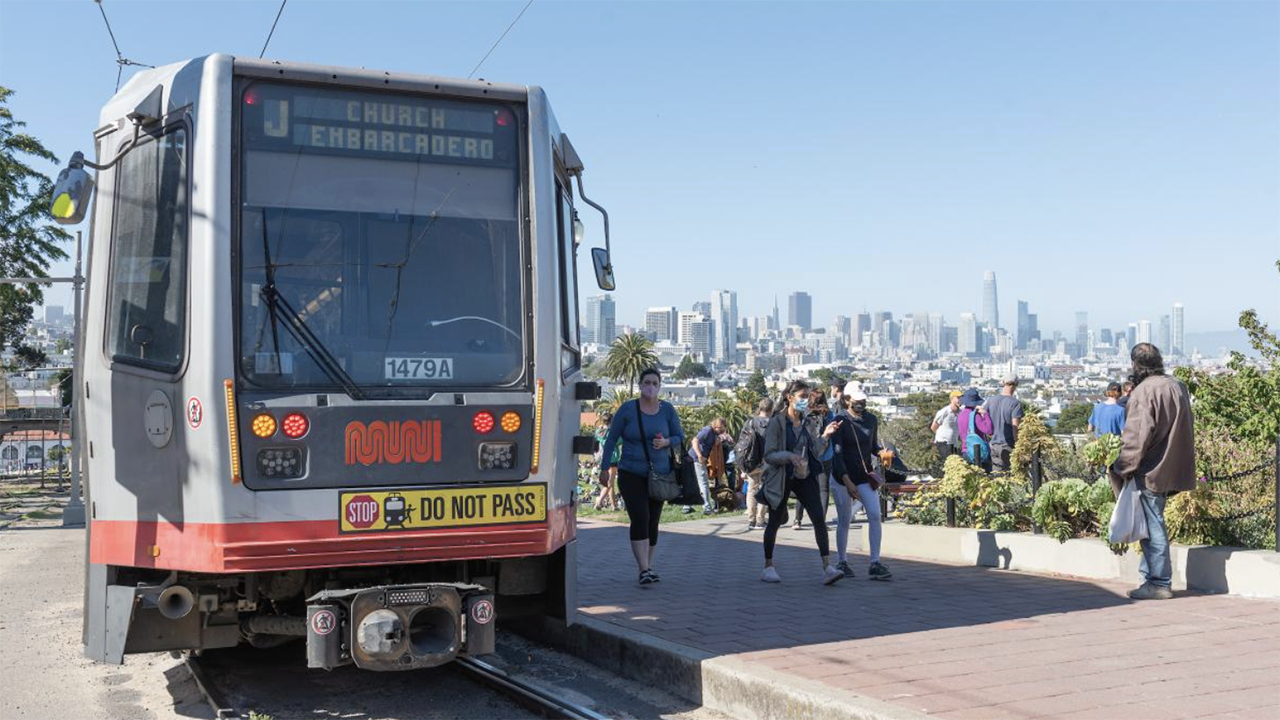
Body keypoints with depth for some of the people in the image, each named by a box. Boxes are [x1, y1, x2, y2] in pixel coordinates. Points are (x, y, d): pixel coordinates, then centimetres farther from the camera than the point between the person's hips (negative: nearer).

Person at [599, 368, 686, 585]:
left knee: (653, 522, 9)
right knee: (640, 519, -15)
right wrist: (605, 468, -3)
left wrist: (666, 442, -15)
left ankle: (648, 566, 24)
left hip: (659, 475, 3)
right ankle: (644, 570, -17)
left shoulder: (667, 410, 2)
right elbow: (611, 439, 0)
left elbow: (680, 437, 8)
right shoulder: (628, 409, -5)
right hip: (631, 475, -3)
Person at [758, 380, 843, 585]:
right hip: (781, 479, -4)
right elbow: (769, 455, -12)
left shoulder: (809, 422, 7)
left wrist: (825, 435, -5)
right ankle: (768, 567, 22)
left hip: (805, 477, 4)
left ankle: (827, 568, -12)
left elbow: (816, 452, 9)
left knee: (819, 518, -10)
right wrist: (789, 456, -27)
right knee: (775, 522, 7)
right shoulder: (776, 422, -9)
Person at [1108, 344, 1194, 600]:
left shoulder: (1144, 391, -16)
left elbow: (1136, 435, -18)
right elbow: (1181, 430, 18)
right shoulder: (1178, 387, 10)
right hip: (1172, 470, 9)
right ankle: (1151, 576, 23)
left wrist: (1124, 467, -9)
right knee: (1153, 524, 16)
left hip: (1150, 471, -9)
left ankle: (1159, 583, 3)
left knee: (1153, 526, -2)